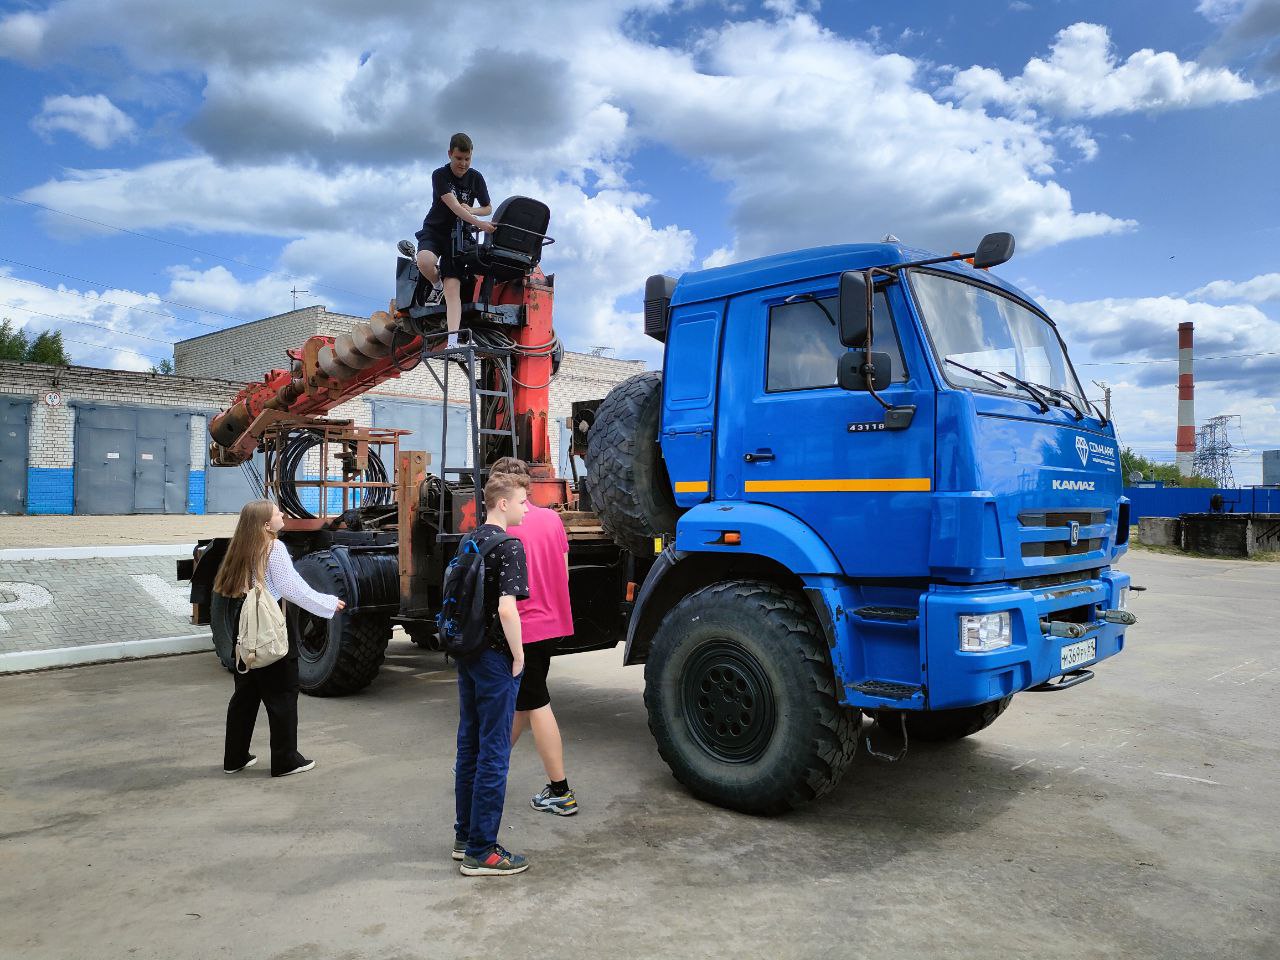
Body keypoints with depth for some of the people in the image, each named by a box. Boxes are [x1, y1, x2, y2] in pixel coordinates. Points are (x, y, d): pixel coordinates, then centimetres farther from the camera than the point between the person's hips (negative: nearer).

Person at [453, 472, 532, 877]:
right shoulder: (509, 546, -16)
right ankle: (480, 852, 7)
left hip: (468, 656, 9)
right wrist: (518, 658, -14)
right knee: (493, 753, -1)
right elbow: (506, 609, -25)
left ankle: (464, 836, 27)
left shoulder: (470, 542, 9)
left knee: (469, 747, 16)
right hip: (495, 660, -9)